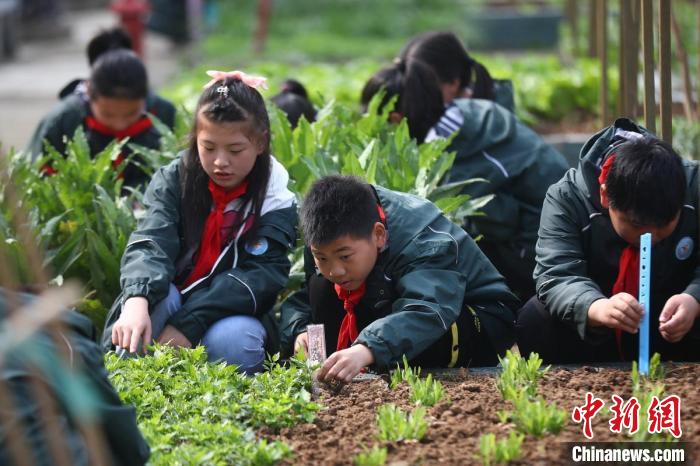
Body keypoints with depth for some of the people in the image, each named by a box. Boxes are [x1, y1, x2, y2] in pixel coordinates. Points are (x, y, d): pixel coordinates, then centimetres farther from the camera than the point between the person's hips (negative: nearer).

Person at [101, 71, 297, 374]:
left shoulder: (276, 201, -6)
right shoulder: (174, 180, -4)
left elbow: (259, 276, -16)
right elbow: (149, 245, -20)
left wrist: (187, 324, -30)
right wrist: (137, 301, -43)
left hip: (232, 314, -1)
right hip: (169, 304, 1)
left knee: (233, 341, -35)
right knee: (156, 296, -32)